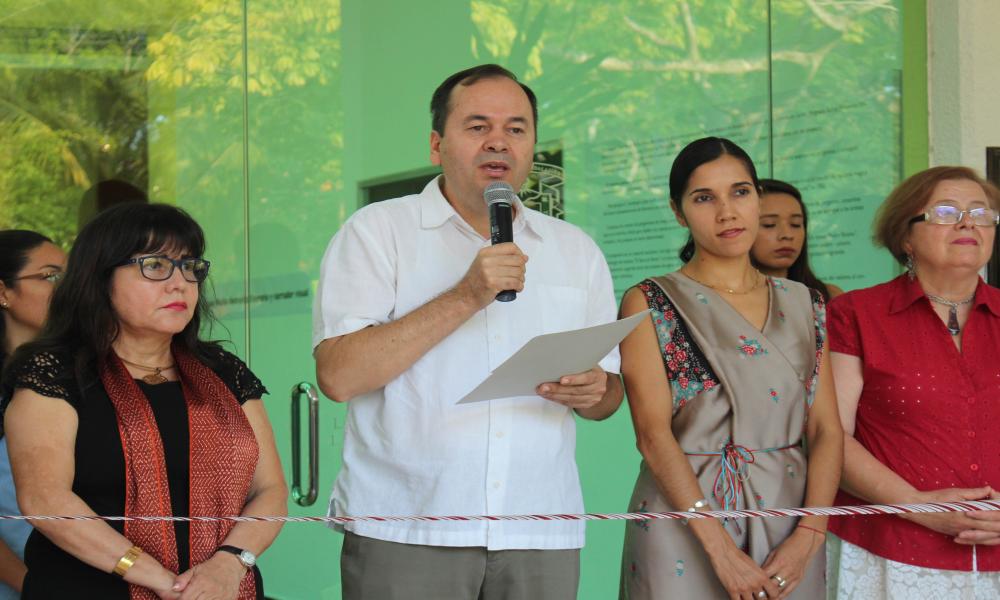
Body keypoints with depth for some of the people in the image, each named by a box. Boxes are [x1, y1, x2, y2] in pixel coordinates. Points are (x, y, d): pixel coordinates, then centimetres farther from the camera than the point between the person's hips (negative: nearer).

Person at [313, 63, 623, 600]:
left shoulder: (576, 251, 14)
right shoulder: (378, 231, 1)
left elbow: (608, 395, 17)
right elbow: (338, 375, -12)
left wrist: (593, 391, -7)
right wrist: (465, 298, -16)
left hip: (541, 535, 4)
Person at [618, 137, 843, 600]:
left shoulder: (804, 305, 9)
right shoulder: (648, 304, -2)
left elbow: (826, 429, 3)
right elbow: (653, 434, -12)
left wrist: (808, 536, -12)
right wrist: (721, 549, -20)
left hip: (789, 530, 3)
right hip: (684, 529, -3)